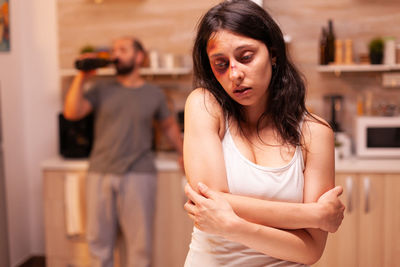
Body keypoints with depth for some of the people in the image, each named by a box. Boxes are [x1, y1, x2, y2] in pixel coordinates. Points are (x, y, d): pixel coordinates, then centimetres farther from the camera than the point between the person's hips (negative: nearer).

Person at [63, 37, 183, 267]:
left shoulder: (154, 93, 7)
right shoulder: (102, 90, 7)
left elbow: (170, 125, 19)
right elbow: (72, 112, -7)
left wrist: (185, 155, 13)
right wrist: (82, 77, -10)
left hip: (139, 175, -1)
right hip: (100, 173, 2)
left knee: (140, 241, 4)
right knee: (98, 239, 11)